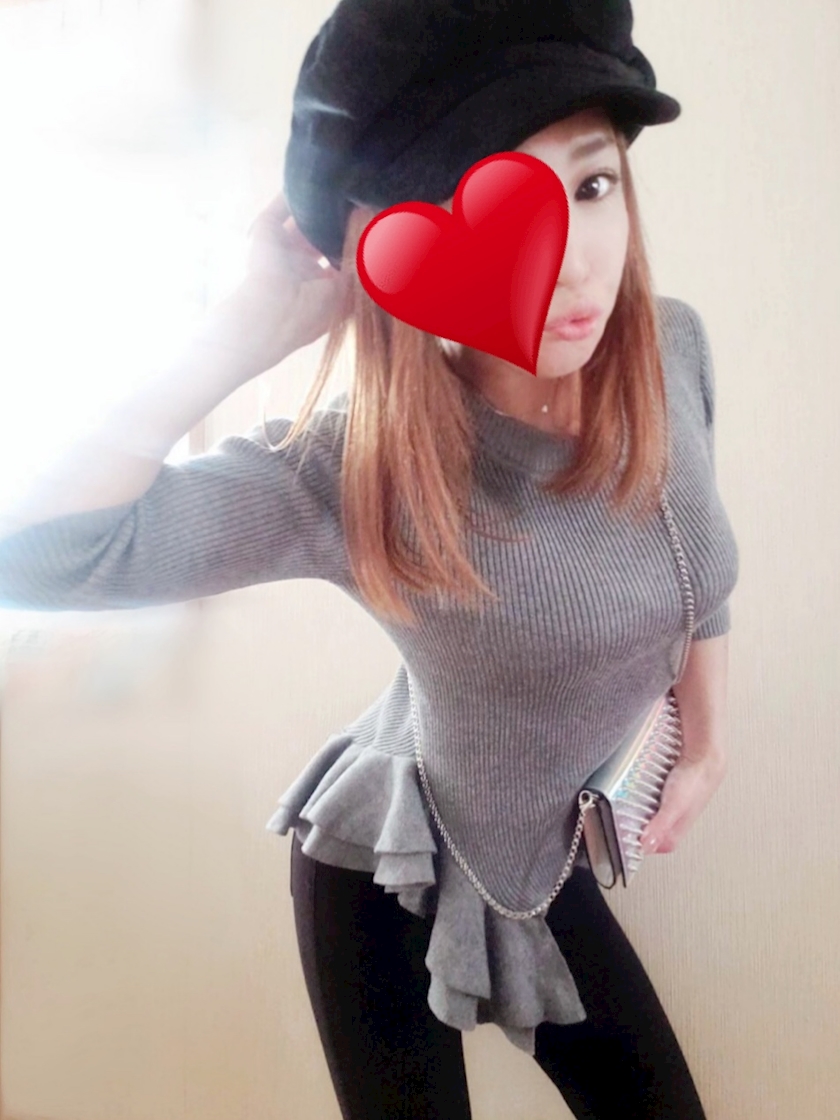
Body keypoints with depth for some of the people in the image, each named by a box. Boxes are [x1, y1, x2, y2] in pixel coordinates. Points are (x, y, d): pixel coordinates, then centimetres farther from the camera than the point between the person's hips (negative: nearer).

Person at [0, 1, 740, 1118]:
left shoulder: (671, 349, -16)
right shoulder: (352, 474, -32)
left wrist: (706, 738, 10)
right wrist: (249, 330, -39)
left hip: (543, 856, 5)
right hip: (388, 867, -4)